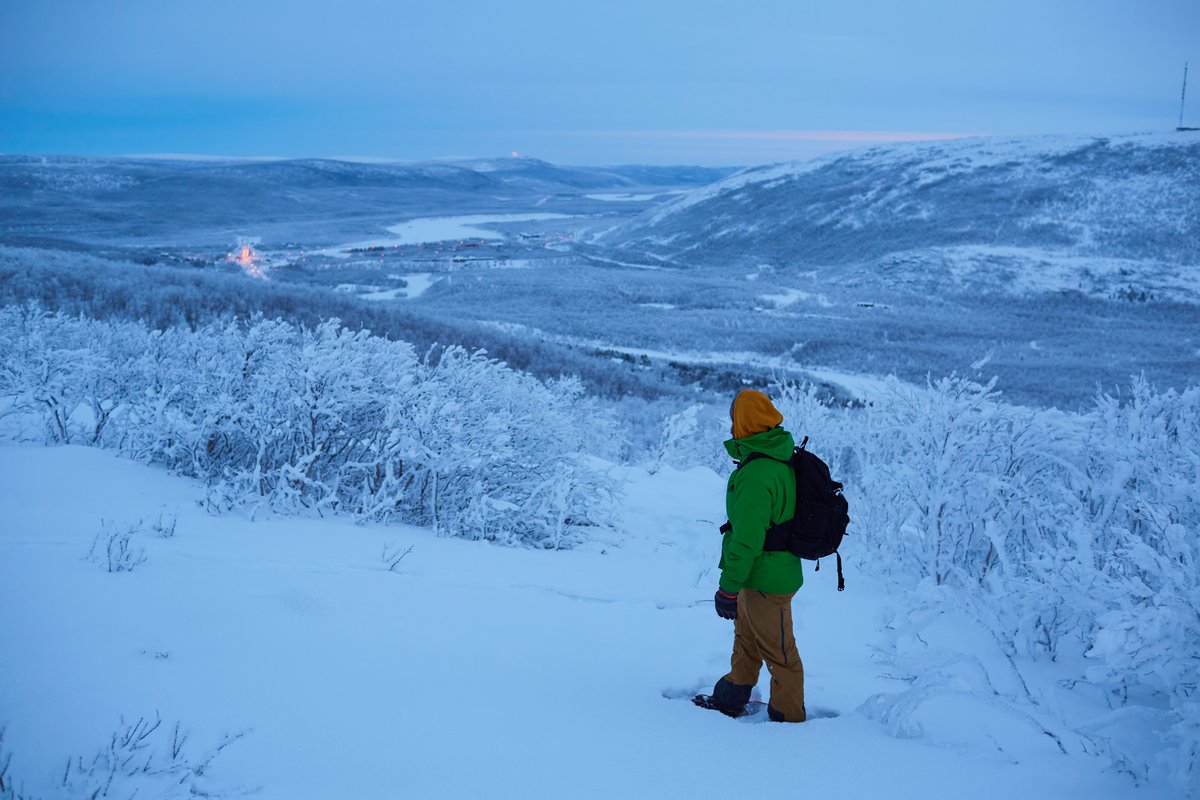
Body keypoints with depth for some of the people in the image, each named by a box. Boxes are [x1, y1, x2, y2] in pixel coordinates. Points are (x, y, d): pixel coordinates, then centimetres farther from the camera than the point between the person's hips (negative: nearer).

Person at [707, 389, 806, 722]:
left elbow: (747, 538, -27)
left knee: (778, 653, 6)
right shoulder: (782, 459, 5)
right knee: (745, 643, 25)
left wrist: (728, 587, -20)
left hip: (765, 581, -10)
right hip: (759, 575, 10)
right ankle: (730, 701, 41)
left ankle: (789, 718, 20)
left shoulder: (756, 475, -27)